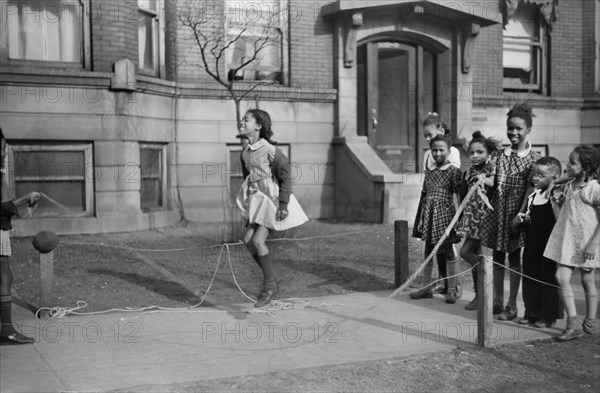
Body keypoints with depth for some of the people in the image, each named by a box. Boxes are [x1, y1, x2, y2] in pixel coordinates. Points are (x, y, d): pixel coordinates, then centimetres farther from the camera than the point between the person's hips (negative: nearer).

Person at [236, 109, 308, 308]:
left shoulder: (269, 150, -15)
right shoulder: (245, 153, 8)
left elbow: (285, 177, -13)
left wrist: (283, 204, -18)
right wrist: (247, 202, 21)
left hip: (272, 198, -8)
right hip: (257, 199, 8)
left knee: (258, 241, -14)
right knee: (248, 240, -1)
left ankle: (269, 285, 3)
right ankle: (272, 280, 14)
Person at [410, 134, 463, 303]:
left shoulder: (453, 171, -5)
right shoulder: (429, 171, 11)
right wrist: (422, 218, 13)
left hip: (446, 215, -5)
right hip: (430, 216, 5)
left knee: (449, 253, 2)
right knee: (427, 253, 10)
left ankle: (452, 289, 11)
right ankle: (426, 288, 19)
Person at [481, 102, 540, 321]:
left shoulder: (533, 158, -4)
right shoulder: (498, 156, 7)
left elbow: (531, 189, -9)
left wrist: (520, 214, -16)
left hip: (516, 212, -4)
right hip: (497, 211, 4)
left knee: (514, 258, 3)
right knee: (497, 256, 10)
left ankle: (512, 305, 13)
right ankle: (498, 300, 22)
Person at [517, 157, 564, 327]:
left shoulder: (557, 196, -11)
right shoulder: (532, 196, 10)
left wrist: (554, 201, -28)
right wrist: (524, 219, 1)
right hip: (533, 243, 7)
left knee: (549, 280, 2)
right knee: (530, 278, 11)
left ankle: (549, 315, 13)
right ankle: (532, 313, 22)